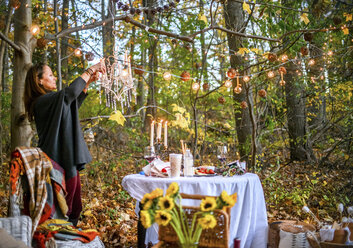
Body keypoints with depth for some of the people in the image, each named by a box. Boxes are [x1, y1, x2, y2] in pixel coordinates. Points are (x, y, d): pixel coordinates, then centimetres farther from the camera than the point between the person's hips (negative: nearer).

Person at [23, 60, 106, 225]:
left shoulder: (48, 100, 15)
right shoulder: (42, 101, -15)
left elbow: (73, 105, 29)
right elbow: (70, 92, -29)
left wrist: (87, 83, 20)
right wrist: (89, 71, -17)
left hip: (67, 161, 10)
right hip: (60, 164, -10)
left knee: (74, 208, 15)